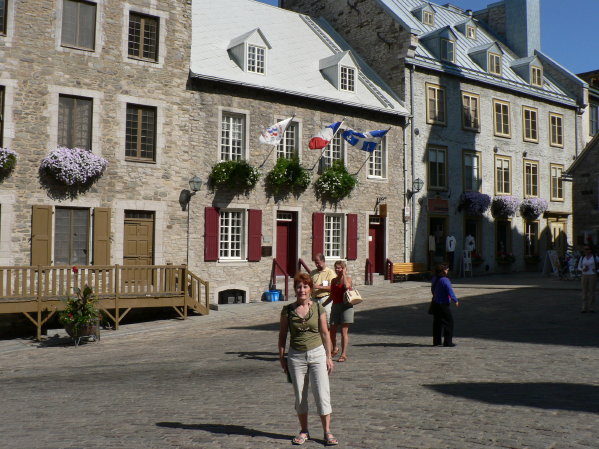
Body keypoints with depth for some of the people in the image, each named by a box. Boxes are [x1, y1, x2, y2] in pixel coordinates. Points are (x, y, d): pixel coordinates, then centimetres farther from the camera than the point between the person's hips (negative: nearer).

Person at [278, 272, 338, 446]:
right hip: (296, 356, 1)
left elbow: (325, 334, 2)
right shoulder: (288, 310, -1)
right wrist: (282, 357, 2)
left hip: (317, 354, -1)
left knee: (322, 394, -2)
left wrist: (329, 357, 2)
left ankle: (327, 432, 8)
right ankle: (304, 431, 23)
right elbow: (282, 335, 5)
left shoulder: (318, 308, -2)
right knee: (300, 396, 9)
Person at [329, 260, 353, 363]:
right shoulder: (333, 280, 14)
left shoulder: (348, 278, -1)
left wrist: (344, 274, -14)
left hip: (346, 306, -5)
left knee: (344, 331, -4)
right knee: (332, 330, 6)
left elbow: (347, 286, -26)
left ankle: (344, 354, -1)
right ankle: (334, 348, 31)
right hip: (335, 306, 5)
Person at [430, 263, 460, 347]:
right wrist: (456, 300, -12)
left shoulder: (434, 278, 5)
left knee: (437, 323, 15)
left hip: (435, 303, 8)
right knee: (448, 322, 3)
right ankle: (448, 342, 3)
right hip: (443, 305, -8)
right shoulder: (445, 280, -20)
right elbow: (450, 291, -22)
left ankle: (436, 341, 20)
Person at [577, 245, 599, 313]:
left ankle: (590, 308, 8)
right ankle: (584, 308, 3)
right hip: (584, 276, 2)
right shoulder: (582, 258, 6)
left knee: (591, 292, -1)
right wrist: (583, 269, -10)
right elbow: (579, 267, 11)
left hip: (593, 276, -2)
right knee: (584, 292, 0)